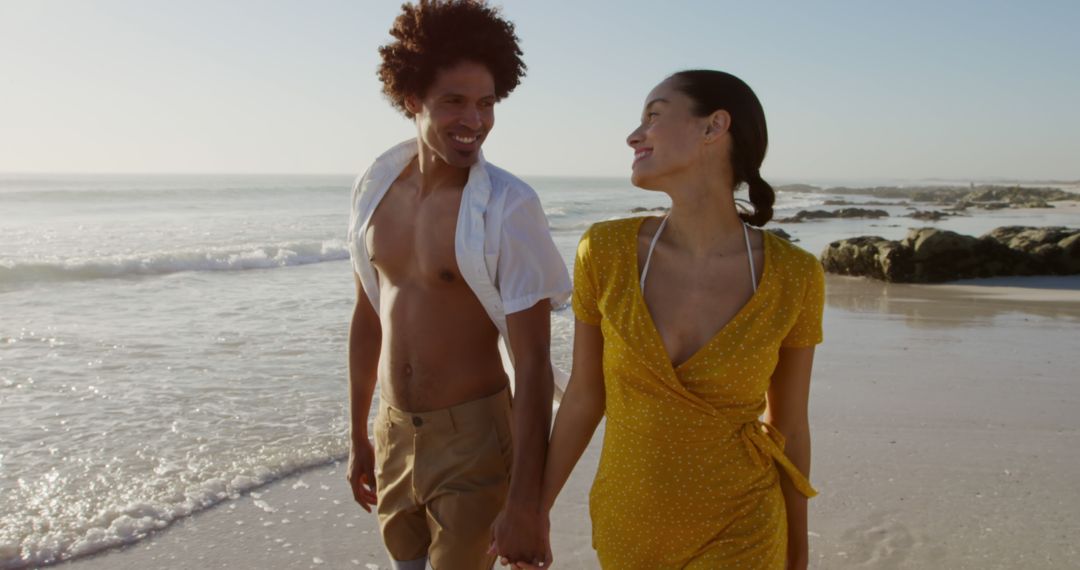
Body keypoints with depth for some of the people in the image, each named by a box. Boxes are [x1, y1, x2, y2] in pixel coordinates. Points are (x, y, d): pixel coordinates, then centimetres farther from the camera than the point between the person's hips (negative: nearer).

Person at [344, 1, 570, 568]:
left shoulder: (507, 207, -18)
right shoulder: (376, 187, 0)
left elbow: (533, 360, -18)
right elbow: (368, 316, 10)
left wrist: (526, 500, -19)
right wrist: (359, 436, 15)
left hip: (472, 437, -5)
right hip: (393, 431, 6)